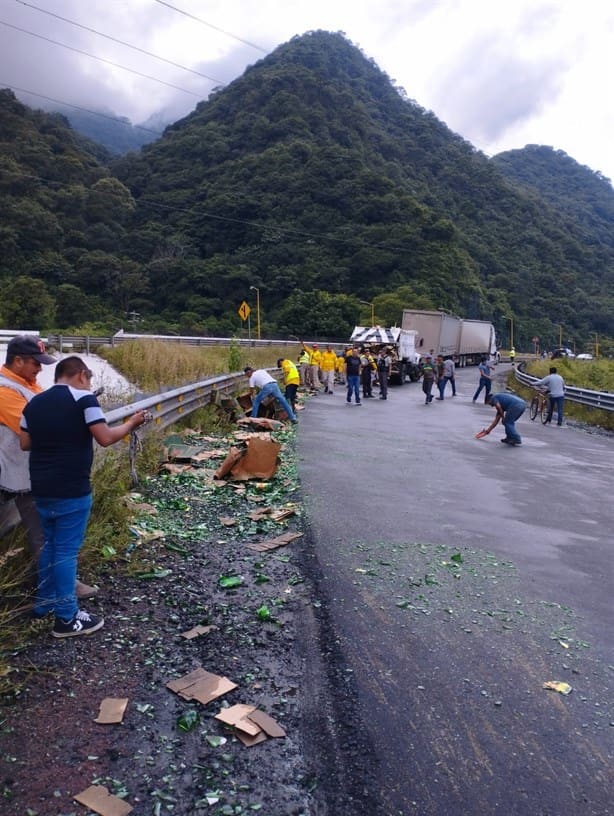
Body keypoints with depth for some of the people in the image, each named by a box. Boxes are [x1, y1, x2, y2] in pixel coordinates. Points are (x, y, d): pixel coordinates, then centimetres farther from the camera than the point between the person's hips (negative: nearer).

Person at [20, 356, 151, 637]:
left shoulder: (34, 402, 8)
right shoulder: (83, 398, -12)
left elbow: (25, 443, 12)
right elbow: (105, 438, -16)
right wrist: (131, 423, -1)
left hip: (42, 488, 7)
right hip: (71, 489, -7)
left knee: (50, 545, 22)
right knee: (66, 550, 0)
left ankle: (45, 601, 35)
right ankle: (67, 618, 10)